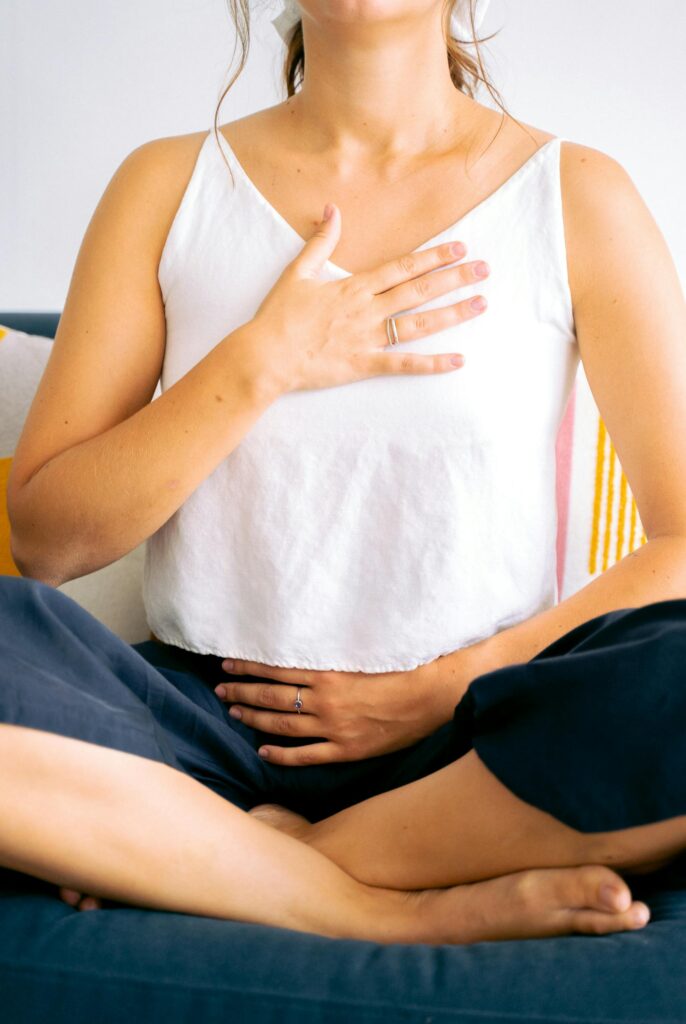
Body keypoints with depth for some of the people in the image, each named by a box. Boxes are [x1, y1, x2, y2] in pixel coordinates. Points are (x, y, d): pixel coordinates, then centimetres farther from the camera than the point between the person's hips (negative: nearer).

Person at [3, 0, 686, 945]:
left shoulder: (579, 196, 2)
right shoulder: (167, 184, 7)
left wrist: (447, 688, -10)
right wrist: (261, 364, -9)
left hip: (471, 743, 0)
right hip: (207, 717, 1)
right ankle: (414, 914, -19)